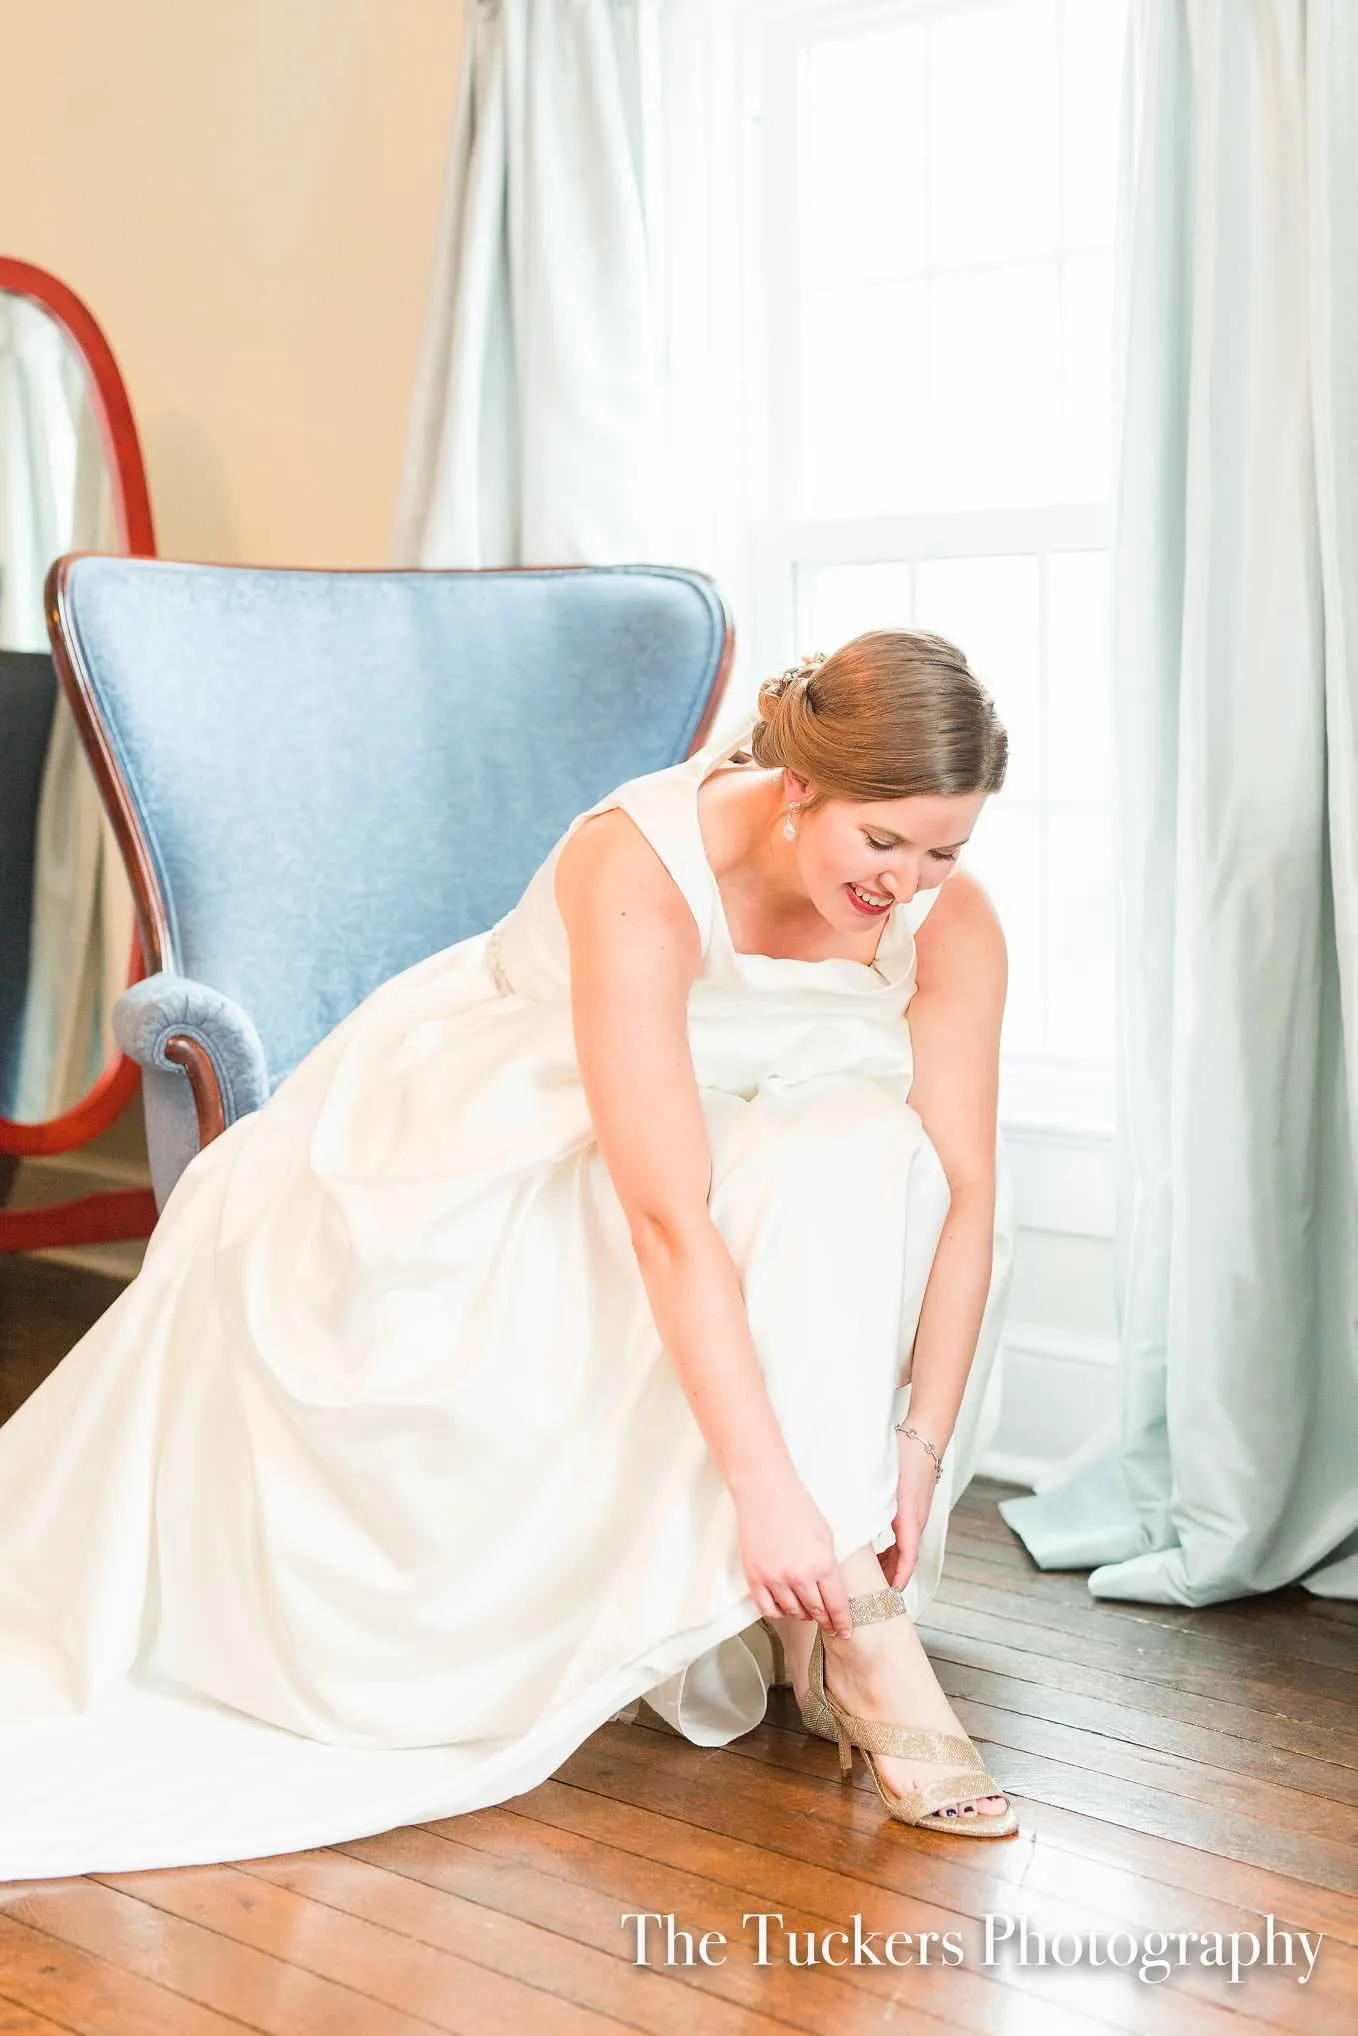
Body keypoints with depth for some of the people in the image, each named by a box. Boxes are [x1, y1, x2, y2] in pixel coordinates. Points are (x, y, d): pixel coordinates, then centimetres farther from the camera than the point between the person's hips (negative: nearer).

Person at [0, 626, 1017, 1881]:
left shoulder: (949, 923, -19)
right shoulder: (636, 871, -36)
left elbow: (965, 1190, -19)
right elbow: (668, 1219, -42)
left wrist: (920, 1440, -28)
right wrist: (767, 1487, -45)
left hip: (745, 1144, 3)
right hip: (492, 1132, -2)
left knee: (872, 1160, -28)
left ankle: (847, 1623, -20)